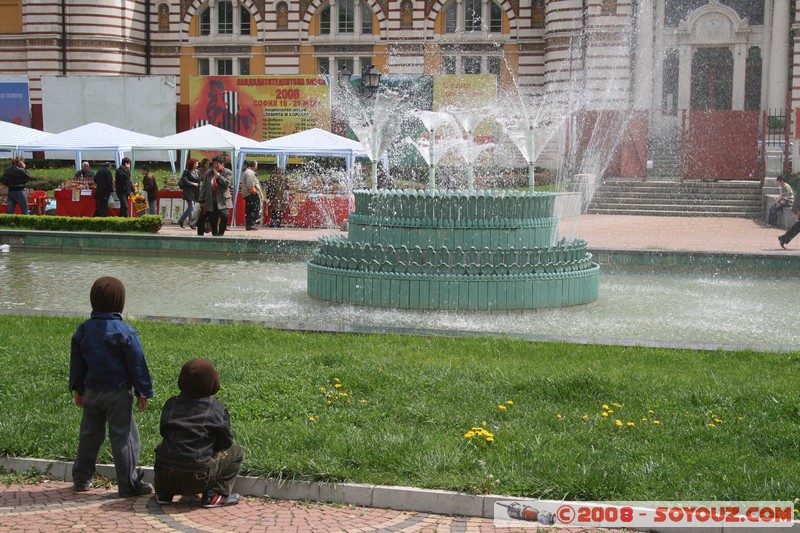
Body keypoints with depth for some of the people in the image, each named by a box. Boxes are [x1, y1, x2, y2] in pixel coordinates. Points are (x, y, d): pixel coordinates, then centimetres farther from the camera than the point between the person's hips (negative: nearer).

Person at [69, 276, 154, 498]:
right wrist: (143, 392, -2)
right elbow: (137, 365, -10)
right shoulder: (124, 332, -15)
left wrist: (78, 390, 21)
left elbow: (77, 363, 11)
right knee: (123, 437, 0)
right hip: (118, 393, -6)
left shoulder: (83, 330, 2)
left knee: (89, 435, 17)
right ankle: (128, 484, 2)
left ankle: (81, 479, 25)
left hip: (91, 391, 6)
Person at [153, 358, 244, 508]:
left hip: (164, 477, 5)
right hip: (196, 479, -4)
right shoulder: (217, 408, -2)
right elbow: (226, 441, 4)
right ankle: (216, 494, 3)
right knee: (237, 452, 16)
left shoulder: (171, 404, 9)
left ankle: (163, 494, 24)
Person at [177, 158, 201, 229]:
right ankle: (191, 224, -5)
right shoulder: (187, 171, -6)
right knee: (191, 207, -10)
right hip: (188, 192, -7)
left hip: (195, 192, 7)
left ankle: (181, 220, 23)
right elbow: (185, 181, -13)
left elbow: (199, 181, 18)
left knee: (190, 207, 10)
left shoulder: (197, 172, 13)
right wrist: (193, 184, -15)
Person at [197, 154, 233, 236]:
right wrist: (202, 201, 8)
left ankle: (220, 233, -10)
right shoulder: (208, 173, 13)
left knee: (224, 215, -24)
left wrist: (218, 175, -9)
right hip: (210, 201, 4)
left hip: (222, 201, -3)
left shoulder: (228, 173, 4)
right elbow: (203, 187, 13)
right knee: (212, 221, 2)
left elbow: (227, 183, -14)